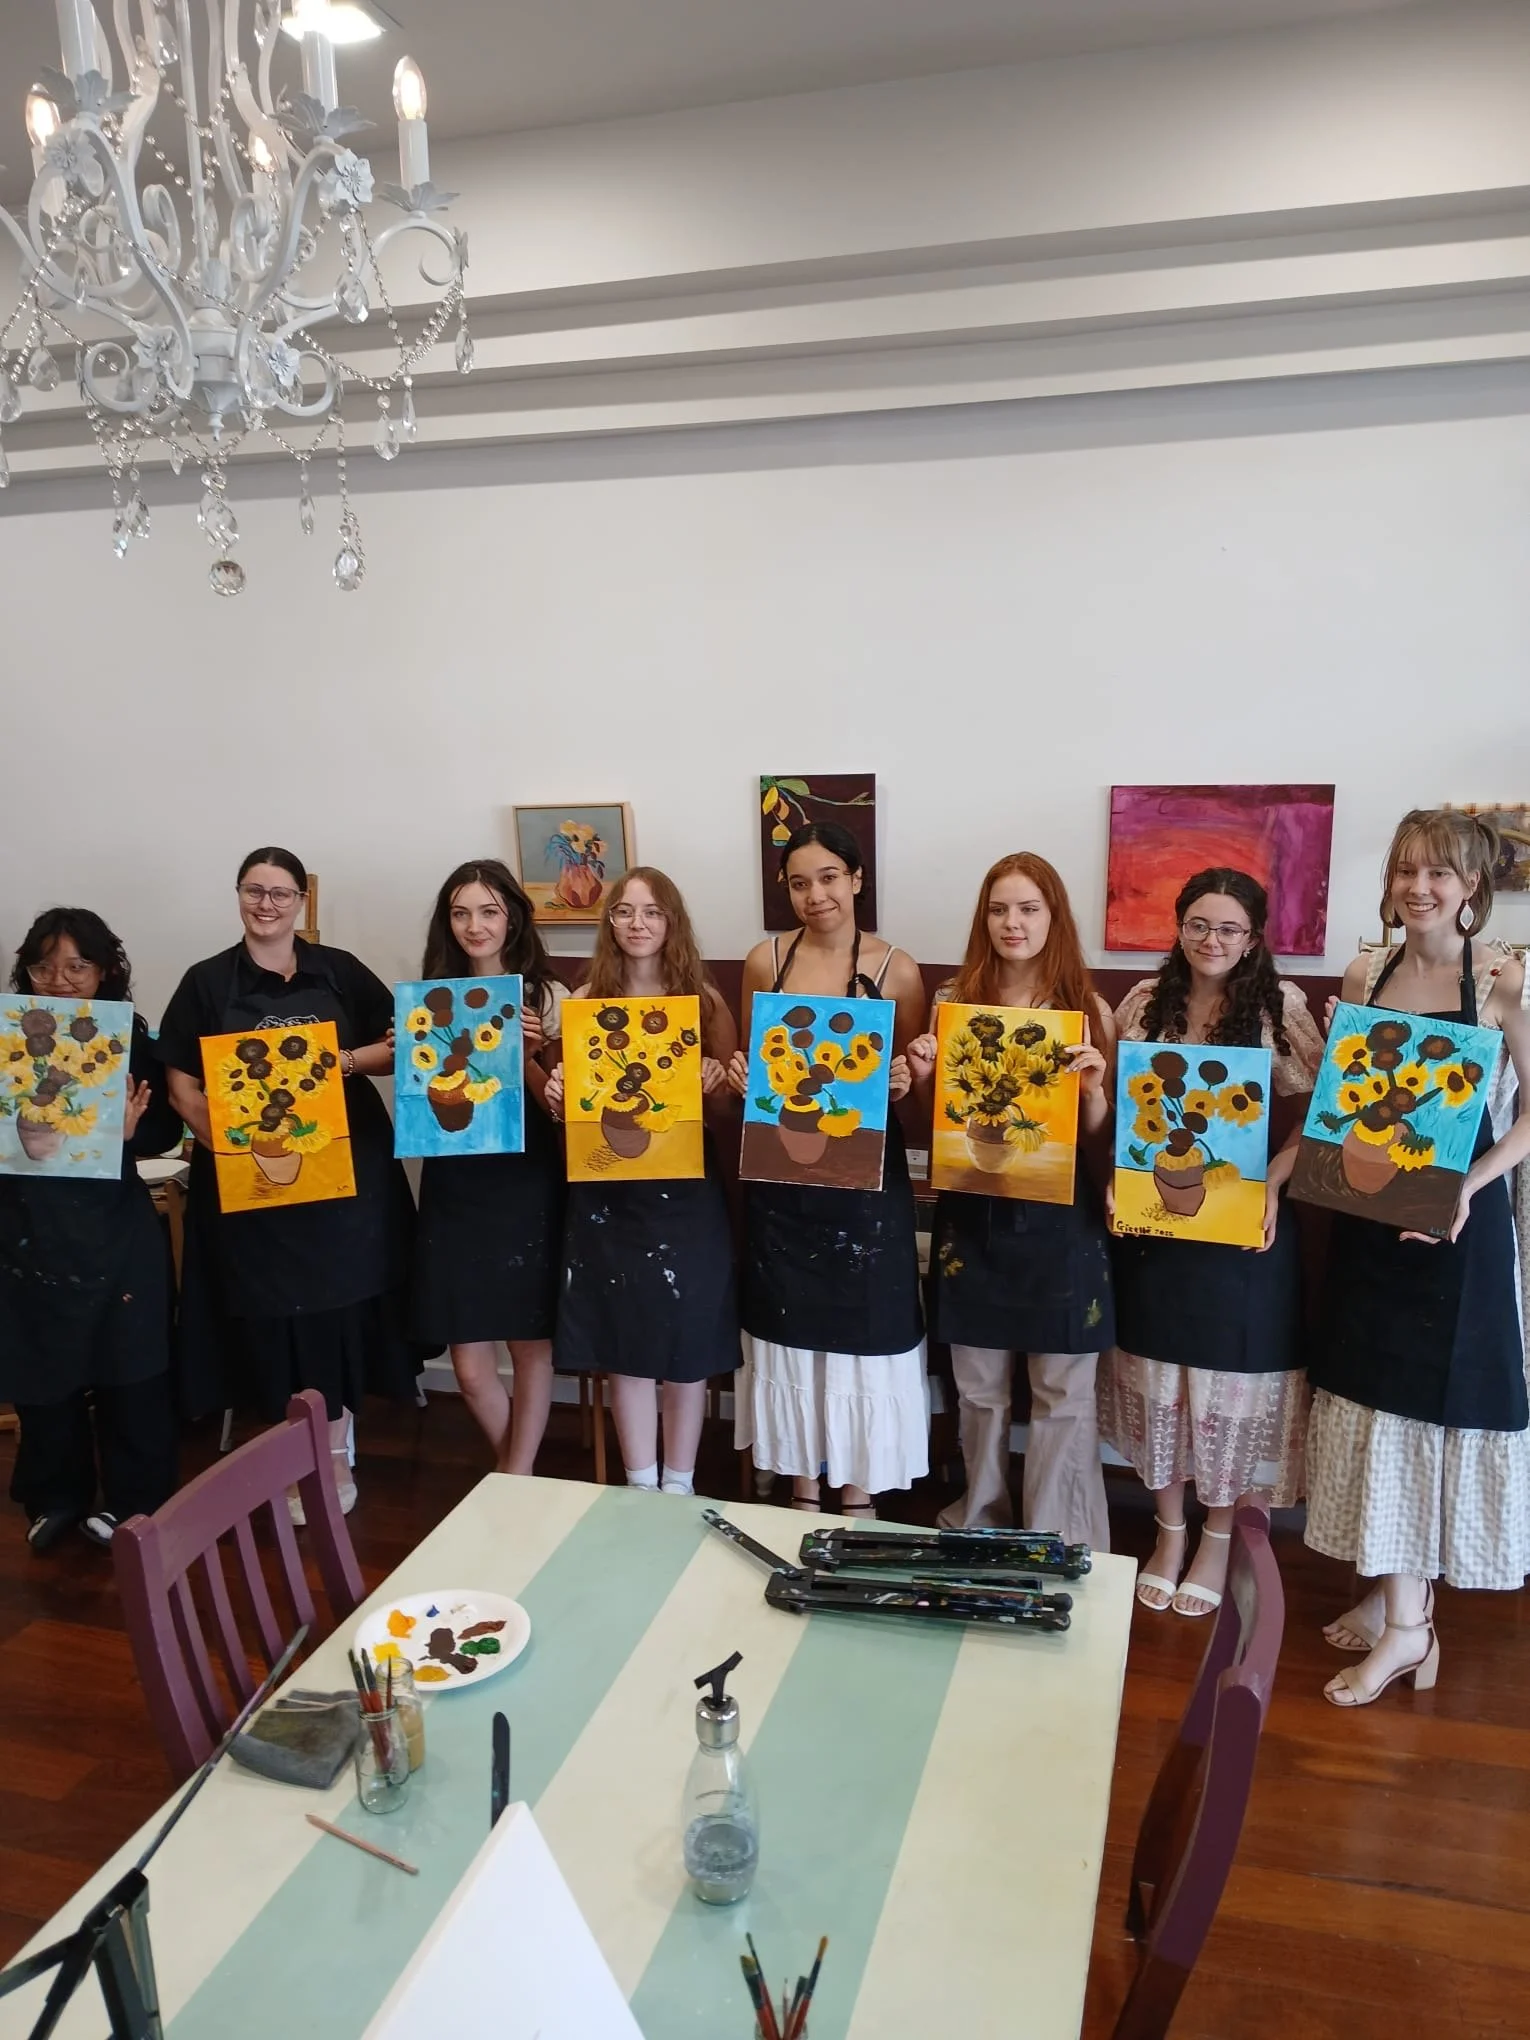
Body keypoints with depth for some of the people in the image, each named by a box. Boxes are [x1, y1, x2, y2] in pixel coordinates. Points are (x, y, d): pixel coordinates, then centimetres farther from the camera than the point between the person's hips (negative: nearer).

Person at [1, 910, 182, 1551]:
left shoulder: (131, 1038, -3)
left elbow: (166, 1130, -1)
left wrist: (130, 1133, -21)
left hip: (116, 1234, -1)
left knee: (127, 1371, 8)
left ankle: (131, 1498, 25)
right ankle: (55, 1498, 31)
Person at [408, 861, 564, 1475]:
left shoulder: (548, 997, -2)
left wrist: (526, 1055, -19)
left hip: (527, 1190, -2)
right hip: (454, 1190, 2)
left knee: (531, 1345, 8)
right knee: (470, 1367, 5)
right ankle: (517, 1476, 32)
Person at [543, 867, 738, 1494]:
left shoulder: (705, 1001, 0)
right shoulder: (586, 1000, 3)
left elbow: (729, 1103, 3)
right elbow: (567, 1094, 9)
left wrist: (713, 1085, -17)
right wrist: (555, 1096, -12)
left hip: (685, 1192, -1)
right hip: (607, 1191, 1)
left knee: (686, 1344, 7)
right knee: (625, 1345, 9)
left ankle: (679, 1484, 25)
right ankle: (639, 1485, 25)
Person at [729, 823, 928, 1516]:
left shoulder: (896, 970, -7)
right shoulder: (764, 960, 1)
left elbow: (917, 1078, 1)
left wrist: (903, 1085, -20)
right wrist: (739, 1076, -9)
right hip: (781, 1178, 3)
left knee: (862, 1330, 8)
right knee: (790, 1329, 14)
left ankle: (858, 1493, 28)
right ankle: (802, 1489, 33)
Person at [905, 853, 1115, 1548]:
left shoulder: (1086, 1007, -2)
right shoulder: (953, 1001, 2)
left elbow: (1098, 1131, 2)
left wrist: (1093, 1086, -17)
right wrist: (923, 1077, -9)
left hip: (1059, 1218, -2)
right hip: (972, 1213, 2)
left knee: (1062, 1393, 6)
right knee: (978, 1387, 15)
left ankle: (1057, 1545, 23)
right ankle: (980, 1526, 34)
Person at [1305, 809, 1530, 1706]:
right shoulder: (1366, 974, 6)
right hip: (1369, 1210, 5)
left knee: (1435, 1395, 2)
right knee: (1378, 1393, 10)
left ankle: (1406, 1625, 11)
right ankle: (1396, 1588, 25)